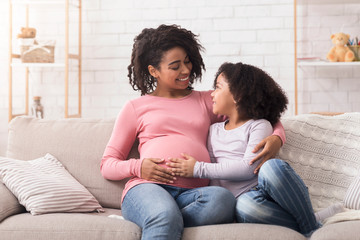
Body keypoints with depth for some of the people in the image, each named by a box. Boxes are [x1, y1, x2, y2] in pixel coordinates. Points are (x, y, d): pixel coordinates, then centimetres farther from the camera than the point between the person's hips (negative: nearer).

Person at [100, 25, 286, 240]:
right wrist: (137, 167, -5)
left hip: (192, 193, 3)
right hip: (147, 188, -2)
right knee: (166, 217, -40)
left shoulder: (206, 101, 27)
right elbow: (107, 165, 18)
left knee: (222, 197, -36)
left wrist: (276, 138, 3)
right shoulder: (136, 108, 20)